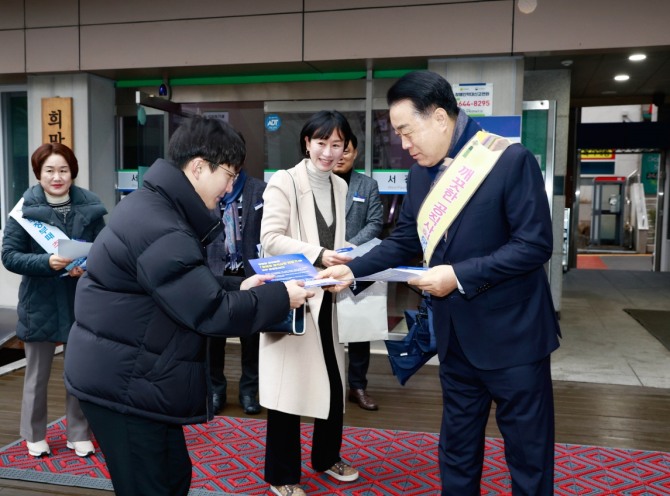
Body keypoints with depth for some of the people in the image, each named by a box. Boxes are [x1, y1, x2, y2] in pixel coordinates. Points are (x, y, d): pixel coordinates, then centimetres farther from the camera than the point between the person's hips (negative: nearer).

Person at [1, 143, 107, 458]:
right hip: (40, 305, -1)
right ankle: (34, 436, 33)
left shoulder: (90, 208, -4)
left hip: (81, 303, 2)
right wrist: (47, 262, -24)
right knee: (37, 375, 14)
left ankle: (79, 434, 30)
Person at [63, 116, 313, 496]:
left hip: (127, 376, 10)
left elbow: (191, 287, 16)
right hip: (121, 384, -10)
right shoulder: (161, 231, -26)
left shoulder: (154, 207, 8)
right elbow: (213, 314, -25)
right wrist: (280, 297, -13)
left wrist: (238, 287, 6)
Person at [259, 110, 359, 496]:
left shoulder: (340, 186, 11)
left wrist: (344, 256, -1)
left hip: (327, 297, 7)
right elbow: (270, 239, -17)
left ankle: (326, 457, 38)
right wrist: (317, 255, -25)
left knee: (334, 383, 15)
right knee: (289, 387, 2)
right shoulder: (284, 181, -10)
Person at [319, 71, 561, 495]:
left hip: (513, 334, -6)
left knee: (528, 453, 10)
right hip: (457, 336, 6)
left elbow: (535, 244, -19)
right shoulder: (421, 173, 5)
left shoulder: (511, 160, -15)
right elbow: (404, 240, 11)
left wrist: (460, 276, -22)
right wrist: (353, 269, -1)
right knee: (457, 447, 19)